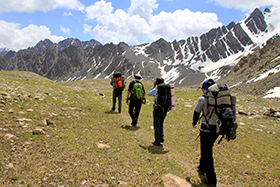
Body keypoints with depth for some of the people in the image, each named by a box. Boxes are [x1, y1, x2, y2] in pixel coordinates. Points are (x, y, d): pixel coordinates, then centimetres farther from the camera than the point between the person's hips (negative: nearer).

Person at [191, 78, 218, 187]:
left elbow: (196, 112, 0)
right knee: (207, 149, 25)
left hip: (206, 129, -6)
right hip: (217, 128, 6)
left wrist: (194, 123, 20)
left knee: (207, 153, 5)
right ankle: (202, 167, 46)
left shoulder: (202, 99, -11)